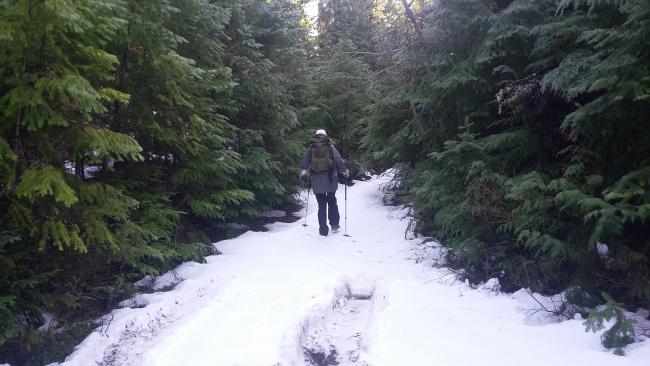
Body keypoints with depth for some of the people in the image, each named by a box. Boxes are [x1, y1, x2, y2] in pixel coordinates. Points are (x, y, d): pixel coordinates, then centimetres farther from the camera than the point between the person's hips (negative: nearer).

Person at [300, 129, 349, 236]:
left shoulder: (311, 148, 6)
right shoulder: (329, 146, 2)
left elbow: (305, 161, 8)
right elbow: (338, 159, -4)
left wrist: (303, 172, 24)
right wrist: (344, 171, 6)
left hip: (316, 180, 1)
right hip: (330, 179, -1)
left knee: (321, 204, 6)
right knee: (332, 201, 18)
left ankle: (323, 230, 5)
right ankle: (334, 224, 16)